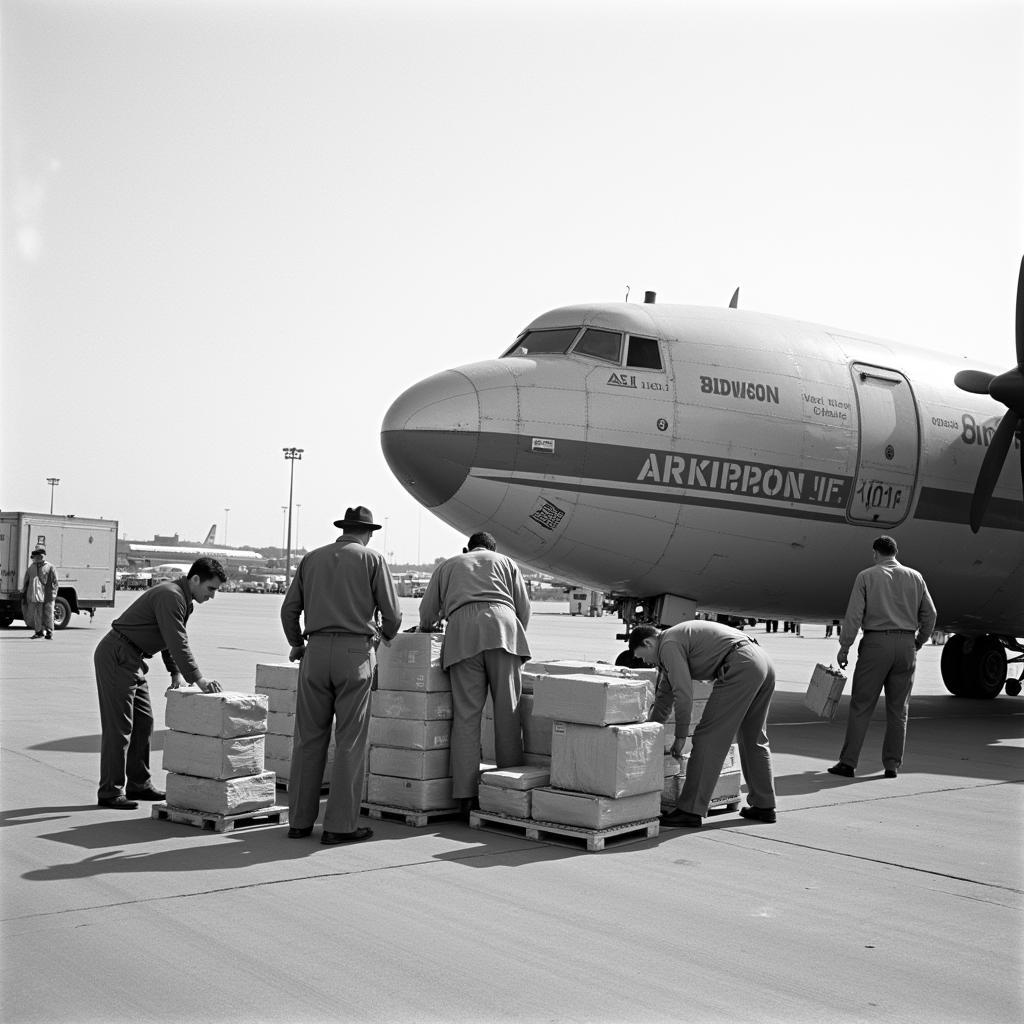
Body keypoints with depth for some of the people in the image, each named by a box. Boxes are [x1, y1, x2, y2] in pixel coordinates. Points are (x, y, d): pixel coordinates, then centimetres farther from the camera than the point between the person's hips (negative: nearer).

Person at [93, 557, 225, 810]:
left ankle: (139, 784, 20)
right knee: (118, 725, -7)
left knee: (144, 720, 12)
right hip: (116, 656, -10)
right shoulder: (170, 596, -21)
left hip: (131, 660, 10)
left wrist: (176, 672, 7)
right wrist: (197, 678, -29)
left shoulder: (184, 599, 12)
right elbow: (177, 641, -28)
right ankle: (110, 792, -1)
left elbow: (172, 638, 18)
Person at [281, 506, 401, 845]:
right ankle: (340, 825, 0)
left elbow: (289, 609, 13)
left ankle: (300, 820, 12)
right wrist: (386, 635, 23)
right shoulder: (372, 559, 3)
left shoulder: (312, 558, 14)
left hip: (316, 651, 4)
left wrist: (296, 645, 29)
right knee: (350, 741, 0)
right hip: (355, 651, -4)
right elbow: (392, 613, 2)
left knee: (309, 738, 8)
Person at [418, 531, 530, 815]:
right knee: (507, 710, 0)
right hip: (502, 624, 0)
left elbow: (427, 611, 23)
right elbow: (524, 607, 19)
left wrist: (429, 627, 44)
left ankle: (466, 793, -9)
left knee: (466, 713, -3)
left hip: (462, 631, 0)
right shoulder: (506, 562, 29)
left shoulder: (448, 565, 30)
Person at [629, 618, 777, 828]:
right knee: (753, 739, 21)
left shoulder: (668, 645, -1)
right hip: (763, 663, 11)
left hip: (740, 667, -11)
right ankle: (764, 806, 28)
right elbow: (665, 695, 37)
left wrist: (680, 736, 1)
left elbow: (683, 693, -9)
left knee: (708, 738, -6)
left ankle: (691, 811, -5)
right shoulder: (677, 637, 29)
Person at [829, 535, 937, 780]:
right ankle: (892, 764, 10)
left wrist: (844, 647, -3)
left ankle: (848, 762, -1)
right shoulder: (915, 577, 9)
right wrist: (918, 642, 21)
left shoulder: (866, 576, -1)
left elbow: (854, 615, -7)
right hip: (906, 644, 3)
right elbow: (929, 614, 8)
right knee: (898, 709, 9)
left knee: (861, 705, 0)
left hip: (875, 643, -3)